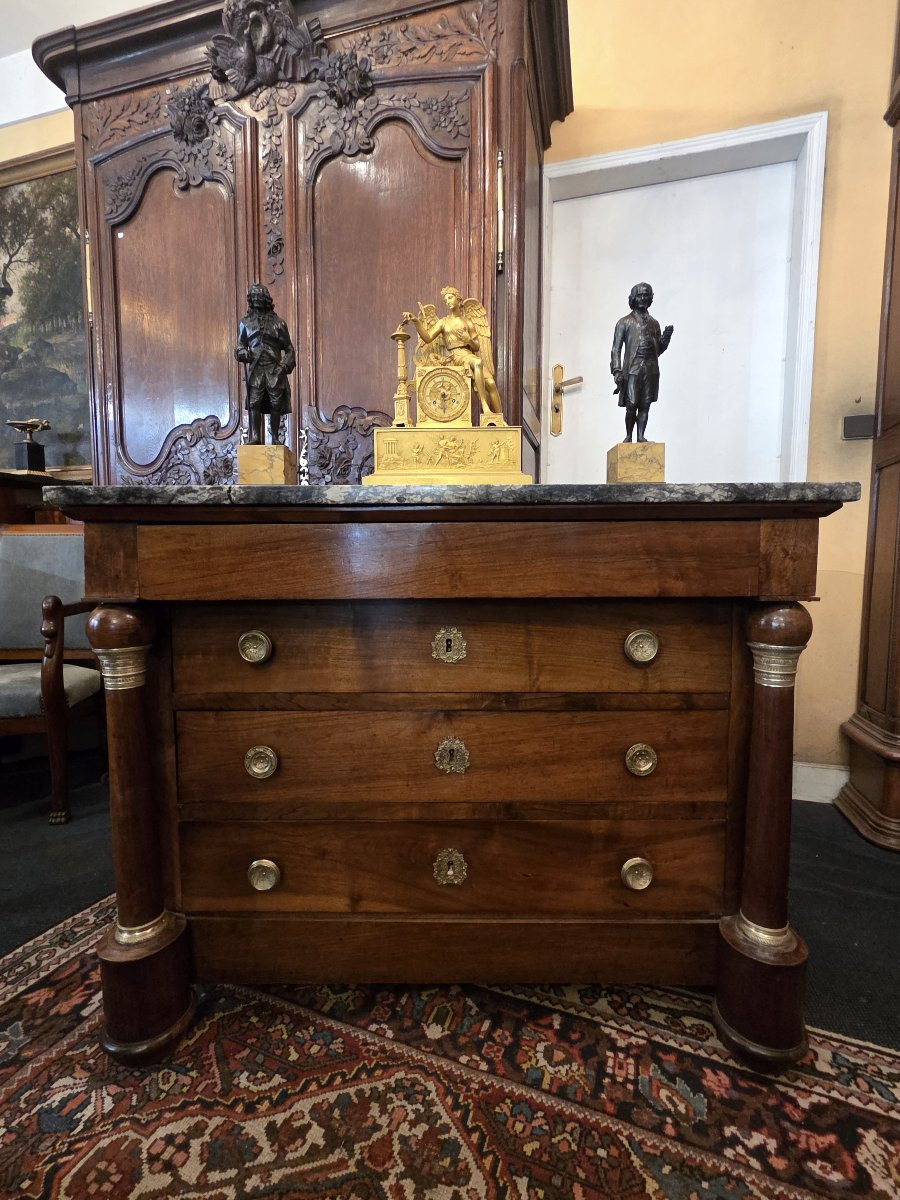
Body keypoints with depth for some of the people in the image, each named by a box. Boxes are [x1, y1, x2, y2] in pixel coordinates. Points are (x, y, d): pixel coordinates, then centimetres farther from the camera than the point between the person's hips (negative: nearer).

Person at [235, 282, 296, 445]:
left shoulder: (278, 322, 9)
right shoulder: (246, 323, 14)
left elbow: (289, 348, 12)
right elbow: (240, 345, 17)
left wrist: (287, 364, -5)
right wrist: (242, 352, -7)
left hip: (275, 370, -1)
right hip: (255, 369, 1)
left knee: (275, 405, -1)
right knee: (254, 404, -9)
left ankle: (275, 438, 8)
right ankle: (255, 437, -7)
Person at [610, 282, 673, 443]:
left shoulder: (654, 323, 18)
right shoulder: (624, 322, 7)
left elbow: (659, 350, 20)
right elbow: (616, 348, 0)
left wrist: (666, 337, 0)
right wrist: (617, 371, -12)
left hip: (651, 369, 4)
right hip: (632, 369, -4)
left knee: (645, 405, 1)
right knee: (631, 406, -7)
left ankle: (641, 436, 5)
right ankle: (628, 436, 5)